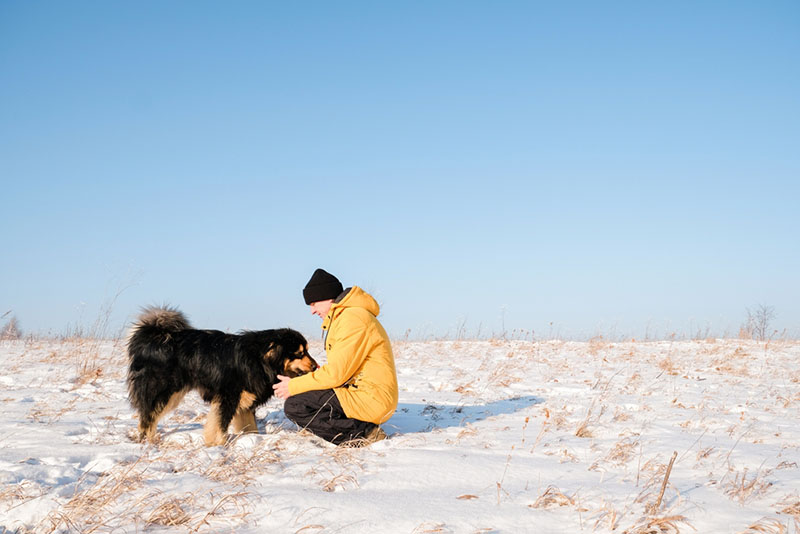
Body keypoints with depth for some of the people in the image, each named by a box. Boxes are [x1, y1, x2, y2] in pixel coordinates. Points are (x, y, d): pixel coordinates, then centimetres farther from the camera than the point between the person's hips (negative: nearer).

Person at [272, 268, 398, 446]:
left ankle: (361, 432, -14)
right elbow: (340, 369, 19)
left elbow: (336, 373, -19)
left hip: (369, 398, -11)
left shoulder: (353, 319, -15)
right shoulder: (341, 317, 19)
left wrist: (294, 386, -9)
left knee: (294, 406, -15)